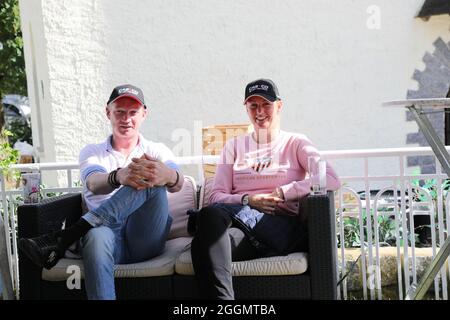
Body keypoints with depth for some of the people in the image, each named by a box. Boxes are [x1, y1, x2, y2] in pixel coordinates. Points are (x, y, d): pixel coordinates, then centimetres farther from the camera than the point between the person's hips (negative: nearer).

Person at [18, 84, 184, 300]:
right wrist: (119, 177, -36)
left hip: (147, 239, 1)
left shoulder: (157, 151, 16)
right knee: (97, 236, -38)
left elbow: (177, 184, -7)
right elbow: (94, 184, -10)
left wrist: (168, 175, -36)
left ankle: (65, 238, -30)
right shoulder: (92, 152, 15)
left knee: (151, 178, -26)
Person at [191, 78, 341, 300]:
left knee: (211, 215, -34)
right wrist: (249, 200, -7)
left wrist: (281, 193, -8)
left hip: (282, 226, -3)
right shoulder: (233, 146, 25)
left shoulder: (296, 143, 18)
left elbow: (332, 180, 0)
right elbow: (216, 196, 13)